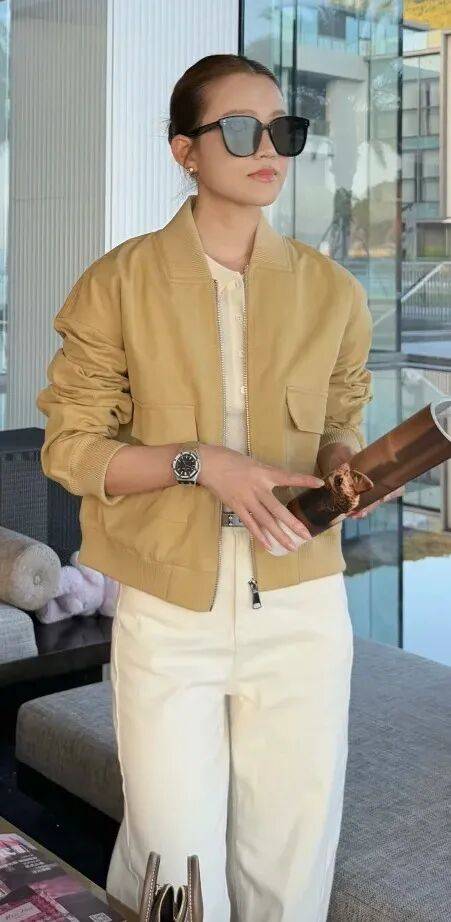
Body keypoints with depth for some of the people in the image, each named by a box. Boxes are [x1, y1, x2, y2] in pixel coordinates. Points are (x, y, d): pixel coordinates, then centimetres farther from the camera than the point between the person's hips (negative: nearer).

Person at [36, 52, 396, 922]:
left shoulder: (331, 289, 3)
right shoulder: (118, 284, -4)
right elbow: (70, 448, -4)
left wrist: (351, 467, -9)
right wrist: (200, 463, -18)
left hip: (301, 607, 2)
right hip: (169, 610, -2)